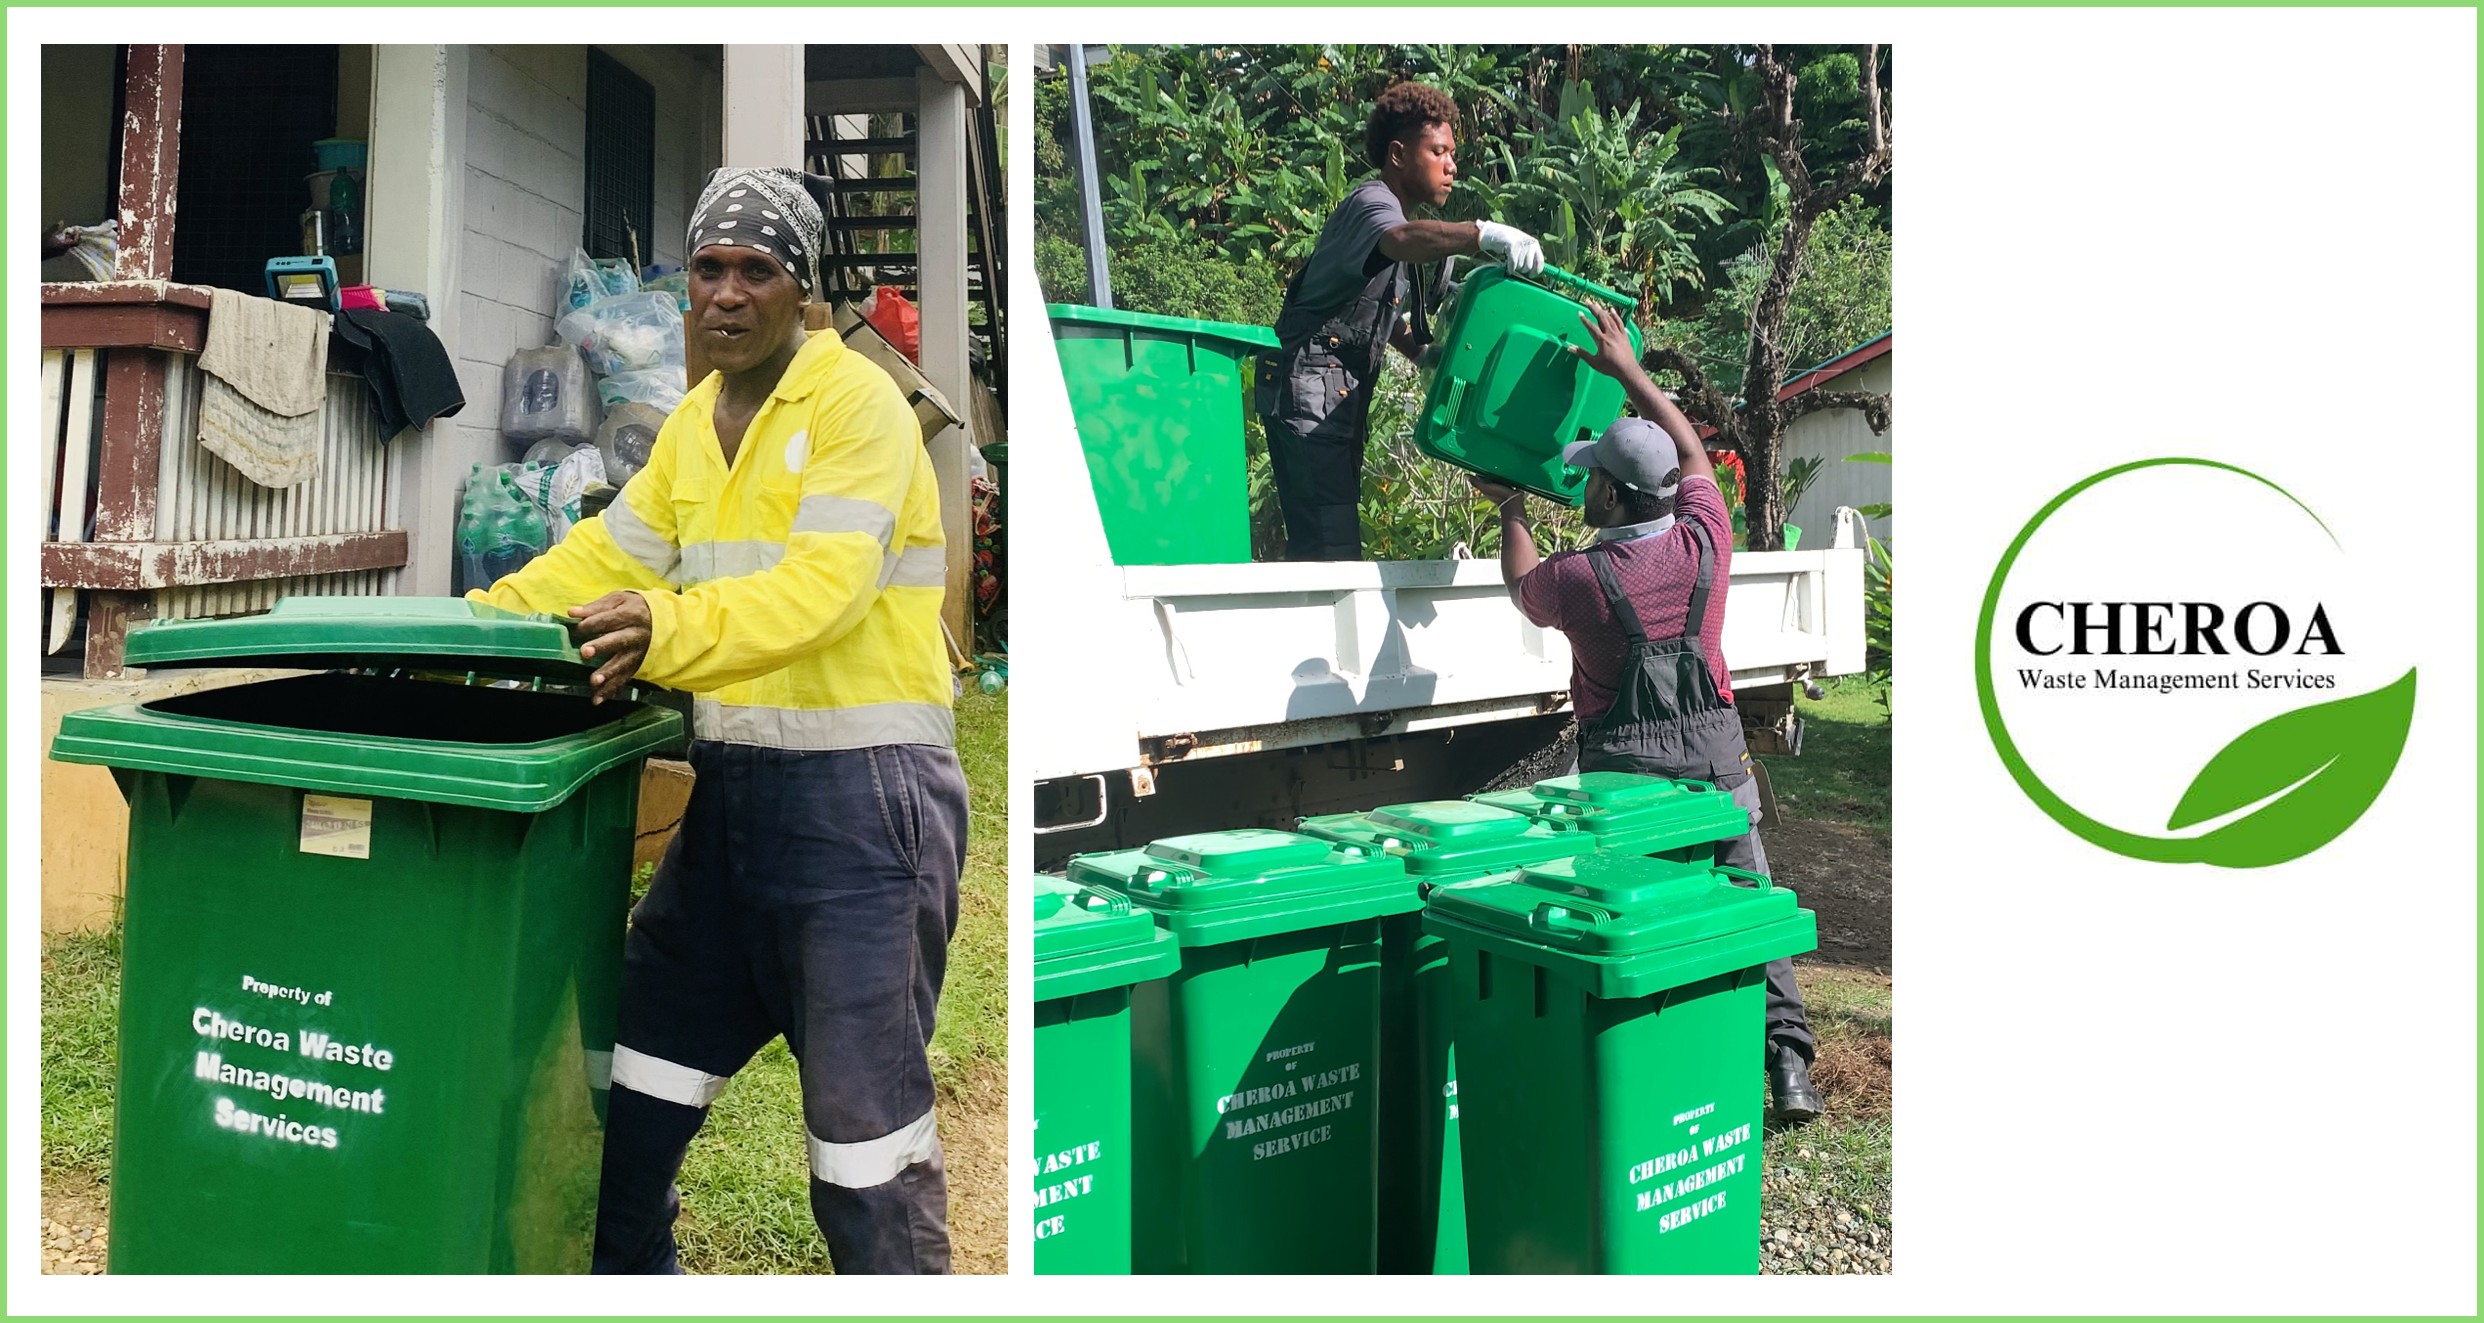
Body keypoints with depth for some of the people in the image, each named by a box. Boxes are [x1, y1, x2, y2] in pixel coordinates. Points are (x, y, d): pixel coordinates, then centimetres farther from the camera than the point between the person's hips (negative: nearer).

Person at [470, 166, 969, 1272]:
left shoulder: (856, 401, -10)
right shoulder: (693, 423, 16)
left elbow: (823, 586, -23)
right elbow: (605, 554, 16)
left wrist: (671, 628, -37)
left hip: (864, 797, -8)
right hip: (733, 788, 8)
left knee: (863, 1108, -2)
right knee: (639, 1052, 19)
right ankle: (626, 1268, 38)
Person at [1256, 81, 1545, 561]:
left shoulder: (1388, 211, 21)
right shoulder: (1371, 202, -10)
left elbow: (1380, 310, 28)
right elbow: (1404, 240, -36)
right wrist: (1484, 233, -50)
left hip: (1336, 393, 10)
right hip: (1310, 387, -10)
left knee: (1315, 539, 11)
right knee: (1332, 543, -17)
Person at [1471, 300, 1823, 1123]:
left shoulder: (1579, 579, -12)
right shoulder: (1704, 542, -4)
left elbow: (1522, 586, 13)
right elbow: (1692, 451, 15)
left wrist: (1510, 512, 29)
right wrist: (1629, 373, 21)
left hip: (1624, 763, -3)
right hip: (1714, 748, 3)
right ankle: (1788, 1062, 6)